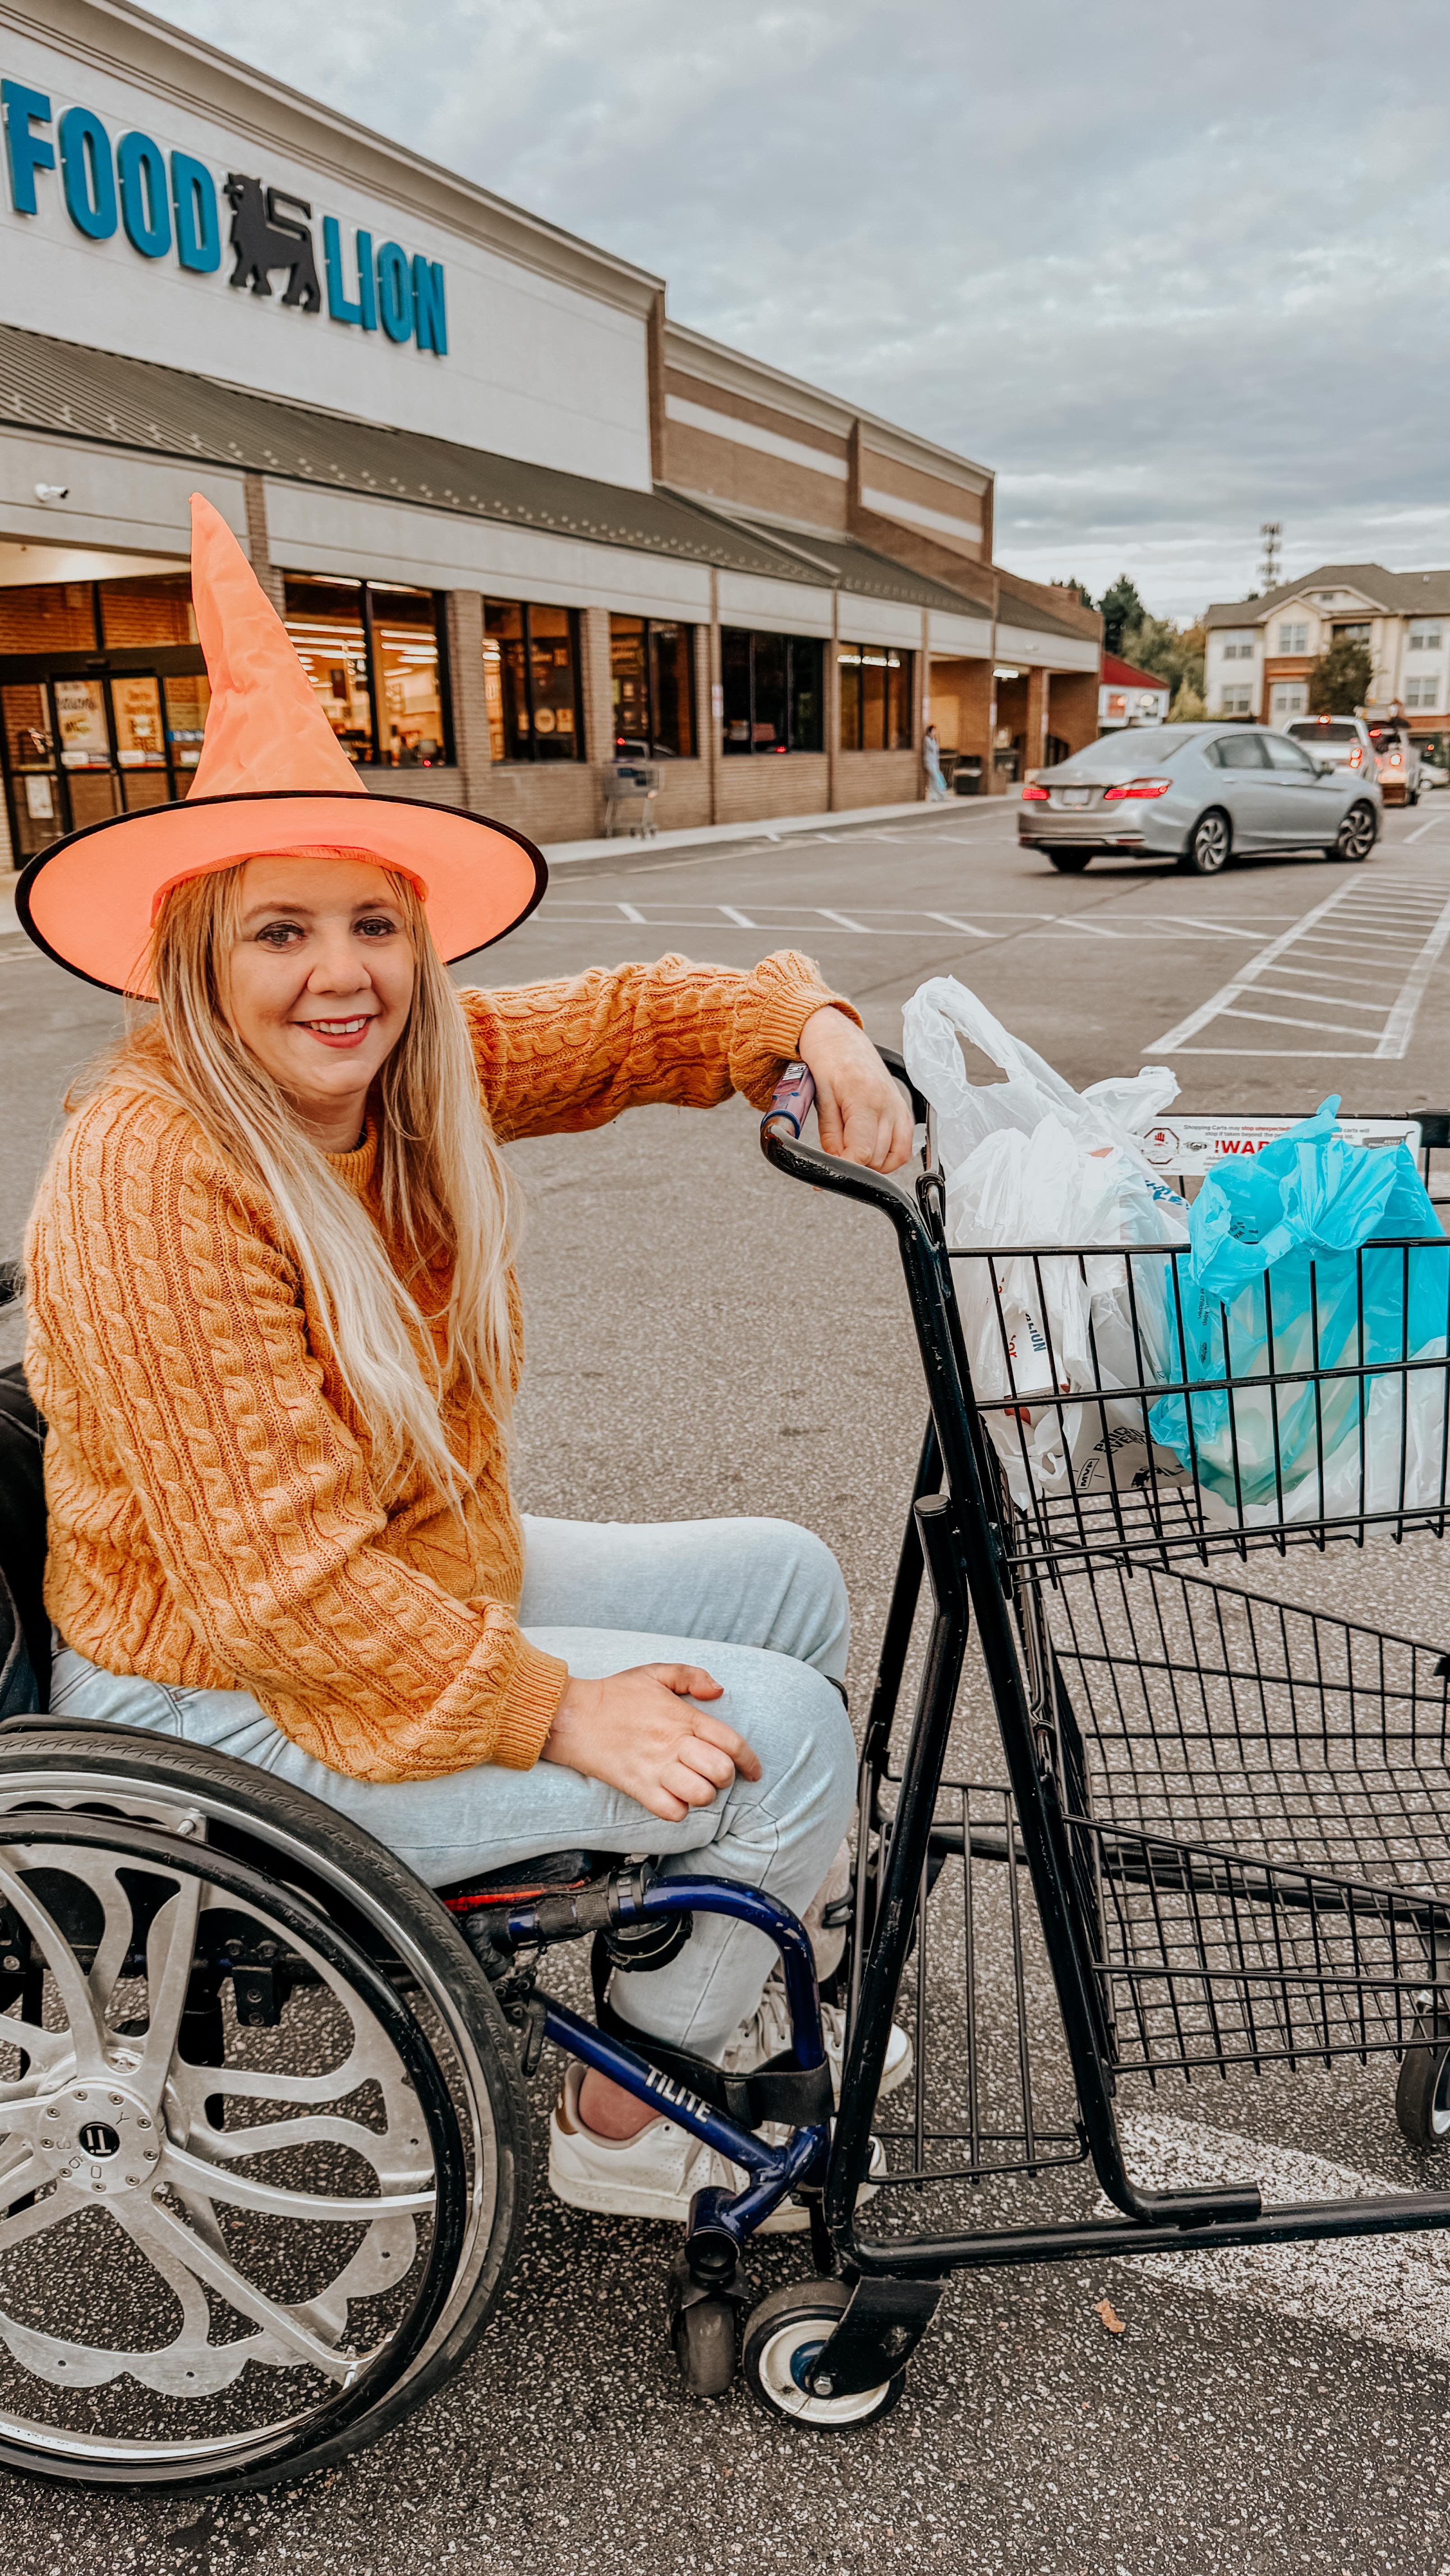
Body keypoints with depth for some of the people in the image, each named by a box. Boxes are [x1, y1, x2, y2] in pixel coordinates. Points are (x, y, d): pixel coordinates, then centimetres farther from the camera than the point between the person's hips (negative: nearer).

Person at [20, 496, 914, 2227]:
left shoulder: (412, 1071, -3)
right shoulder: (154, 1171, -28)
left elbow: (621, 1021, 7)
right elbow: (279, 1574, -29)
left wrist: (813, 1028, -12)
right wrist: (558, 1708, -26)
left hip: (428, 1577, 9)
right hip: (229, 1697, -9)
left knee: (787, 1581, 10)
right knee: (777, 1730, -15)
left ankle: (728, 1996, 28)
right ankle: (627, 2128, 11)